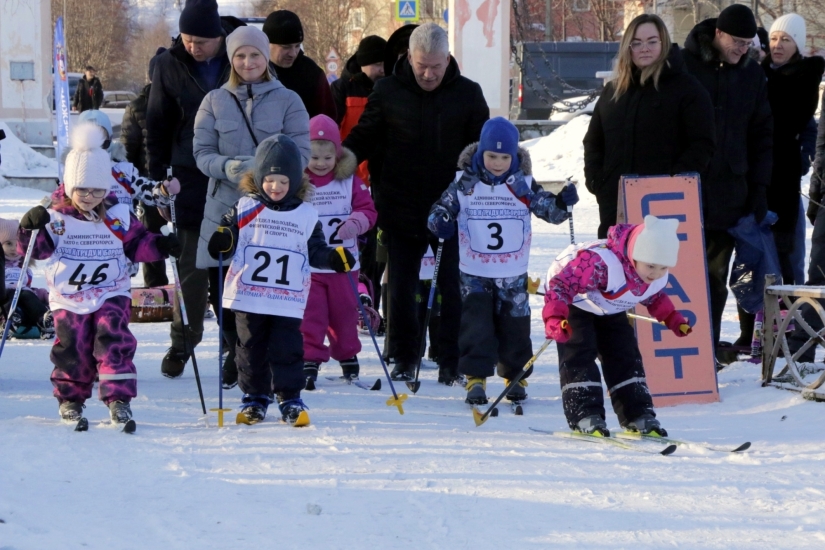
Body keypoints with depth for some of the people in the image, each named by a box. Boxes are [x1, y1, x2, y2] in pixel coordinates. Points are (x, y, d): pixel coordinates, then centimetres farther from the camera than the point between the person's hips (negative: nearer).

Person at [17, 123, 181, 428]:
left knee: (113, 341, -14)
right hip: (68, 299, -1)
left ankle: (118, 397, -13)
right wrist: (31, 229, -26)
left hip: (111, 294, 1)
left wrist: (161, 246, -6)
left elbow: (138, 243, 11)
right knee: (72, 346, -3)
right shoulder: (56, 217, -3)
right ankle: (70, 397, 18)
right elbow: (36, 248, -7)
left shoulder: (119, 217, 4)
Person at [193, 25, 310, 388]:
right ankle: (240, 353, 25)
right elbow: (202, 152, 4)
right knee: (221, 292, 1)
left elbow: (301, 154, -2)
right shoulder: (215, 102, 9)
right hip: (225, 206, 2)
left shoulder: (287, 101, 5)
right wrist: (228, 167, -18)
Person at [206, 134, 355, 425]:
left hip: (288, 301, 0)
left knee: (287, 350, -2)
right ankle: (254, 398, 18)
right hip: (249, 297, 0)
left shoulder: (306, 215, 6)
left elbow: (315, 251, 11)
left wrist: (335, 258, -6)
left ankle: (290, 399, 6)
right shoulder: (244, 209, 3)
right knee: (251, 348, 7)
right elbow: (228, 235, 4)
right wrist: (222, 240, -18)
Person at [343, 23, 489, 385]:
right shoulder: (388, 92, -2)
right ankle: (404, 358, 19)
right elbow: (364, 138, 4)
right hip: (401, 212, 0)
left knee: (453, 289, 0)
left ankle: (451, 361, 11)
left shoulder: (468, 94, 0)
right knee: (401, 290, 5)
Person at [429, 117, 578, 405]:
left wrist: (563, 203, -18)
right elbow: (444, 207, 1)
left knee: (514, 327, 7)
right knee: (476, 325, -6)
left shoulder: (523, 184, -1)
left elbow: (548, 209, 3)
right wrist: (439, 221, -21)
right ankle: (476, 378, -1)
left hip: (513, 274, 1)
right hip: (474, 273, -1)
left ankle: (516, 376, 22)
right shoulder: (464, 184, -5)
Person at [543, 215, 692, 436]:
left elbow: (655, 296, 8)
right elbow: (561, 285, -44)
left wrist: (673, 319, 1)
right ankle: (584, 414, -20)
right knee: (579, 355, -19)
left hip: (609, 311, 7)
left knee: (626, 357, 2)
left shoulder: (658, 276, -19)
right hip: (574, 302, -7)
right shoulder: (600, 262, -45)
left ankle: (638, 415, 6)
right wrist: (554, 318, -56)